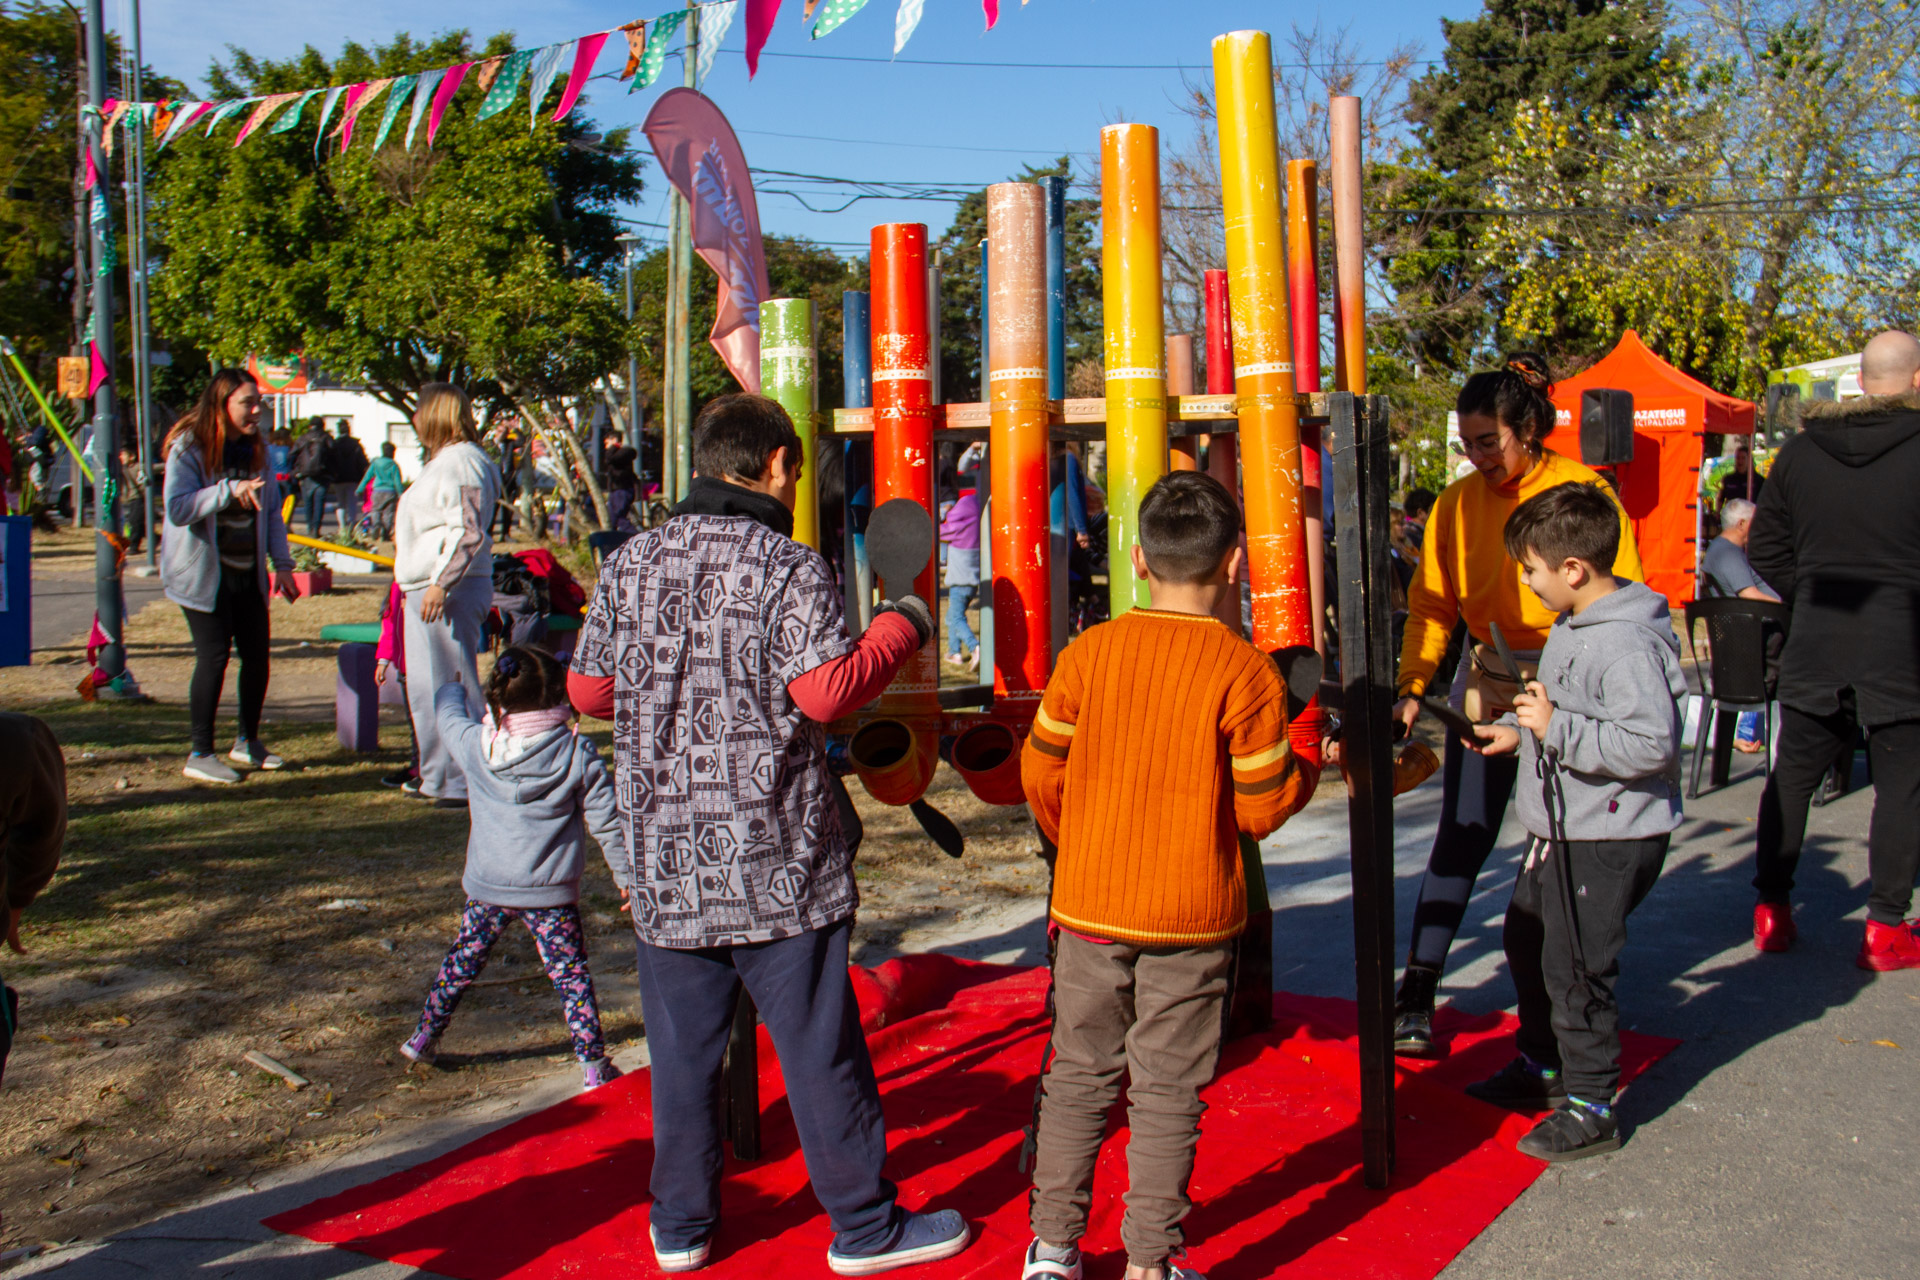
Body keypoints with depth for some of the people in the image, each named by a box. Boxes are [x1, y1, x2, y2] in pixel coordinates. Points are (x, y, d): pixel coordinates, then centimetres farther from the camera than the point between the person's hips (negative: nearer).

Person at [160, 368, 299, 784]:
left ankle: (248, 741, 25)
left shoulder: (256, 449, 7)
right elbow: (177, 509, -23)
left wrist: (282, 563, 4)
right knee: (213, 656, -7)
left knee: (257, 655, 7)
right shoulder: (188, 448, -11)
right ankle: (201, 754, 5)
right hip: (204, 574, -6)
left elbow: (271, 510, 13)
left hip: (248, 572, 6)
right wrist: (230, 489, -32)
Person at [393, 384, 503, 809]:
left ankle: (467, 783, 0)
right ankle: (438, 778, 27)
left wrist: (441, 583, -26)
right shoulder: (442, 461, 20)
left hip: (449, 591, -11)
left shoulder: (460, 461, -15)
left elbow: (469, 533, -23)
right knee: (424, 688, 17)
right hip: (424, 589, 11)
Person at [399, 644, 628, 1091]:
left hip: (486, 886, 3)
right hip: (550, 892, -3)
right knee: (571, 974, 4)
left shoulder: (475, 745, -6)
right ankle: (593, 1063, 5)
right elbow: (606, 822, -7)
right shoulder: (577, 753, -12)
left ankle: (424, 1037, 36)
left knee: (461, 963, 21)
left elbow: (448, 717, 18)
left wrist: (451, 689, 41)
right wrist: (625, 875, 5)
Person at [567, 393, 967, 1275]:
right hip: (778, 866, -4)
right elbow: (824, 692, -19)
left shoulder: (629, 565, 5)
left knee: (682, 1050, 15)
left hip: (664, 860, 4)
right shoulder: (790, 569, -10)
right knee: (820, 1050, 7)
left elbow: (588, 691, 10)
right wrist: (899, 629, -4)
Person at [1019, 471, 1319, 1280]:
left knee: (1078, 1077, 16)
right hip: (1194, 914, -2)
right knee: (1167, 1092, 9)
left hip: (1089, 905, 3)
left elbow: (1042, 775, 3)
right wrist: (1310, 765, 12)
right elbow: (1263, 807, -9)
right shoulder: (1244, 670, -11)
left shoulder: (1086, 653, -3)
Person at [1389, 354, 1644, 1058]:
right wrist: (1411, 688, -8)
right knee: (1461, 836, -3)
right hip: (1484, 683, 2)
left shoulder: (1581, 491, -8)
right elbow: (1431, 604, 2)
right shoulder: (1459, 501, 2)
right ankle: (1418, 991, -1)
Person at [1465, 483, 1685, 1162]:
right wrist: (1520, 734, 17)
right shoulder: (1572, 628, 8)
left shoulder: (1628, 644, -24)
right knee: (1526, 941, 22)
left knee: (1575, 968, -3)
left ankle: (1591, 1107, 11)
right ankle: (1542, 1066, 40)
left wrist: (1555, 727, -30)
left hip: (1609, 838, -11)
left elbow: (1651, 745, -31)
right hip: (1560, 827, 11)